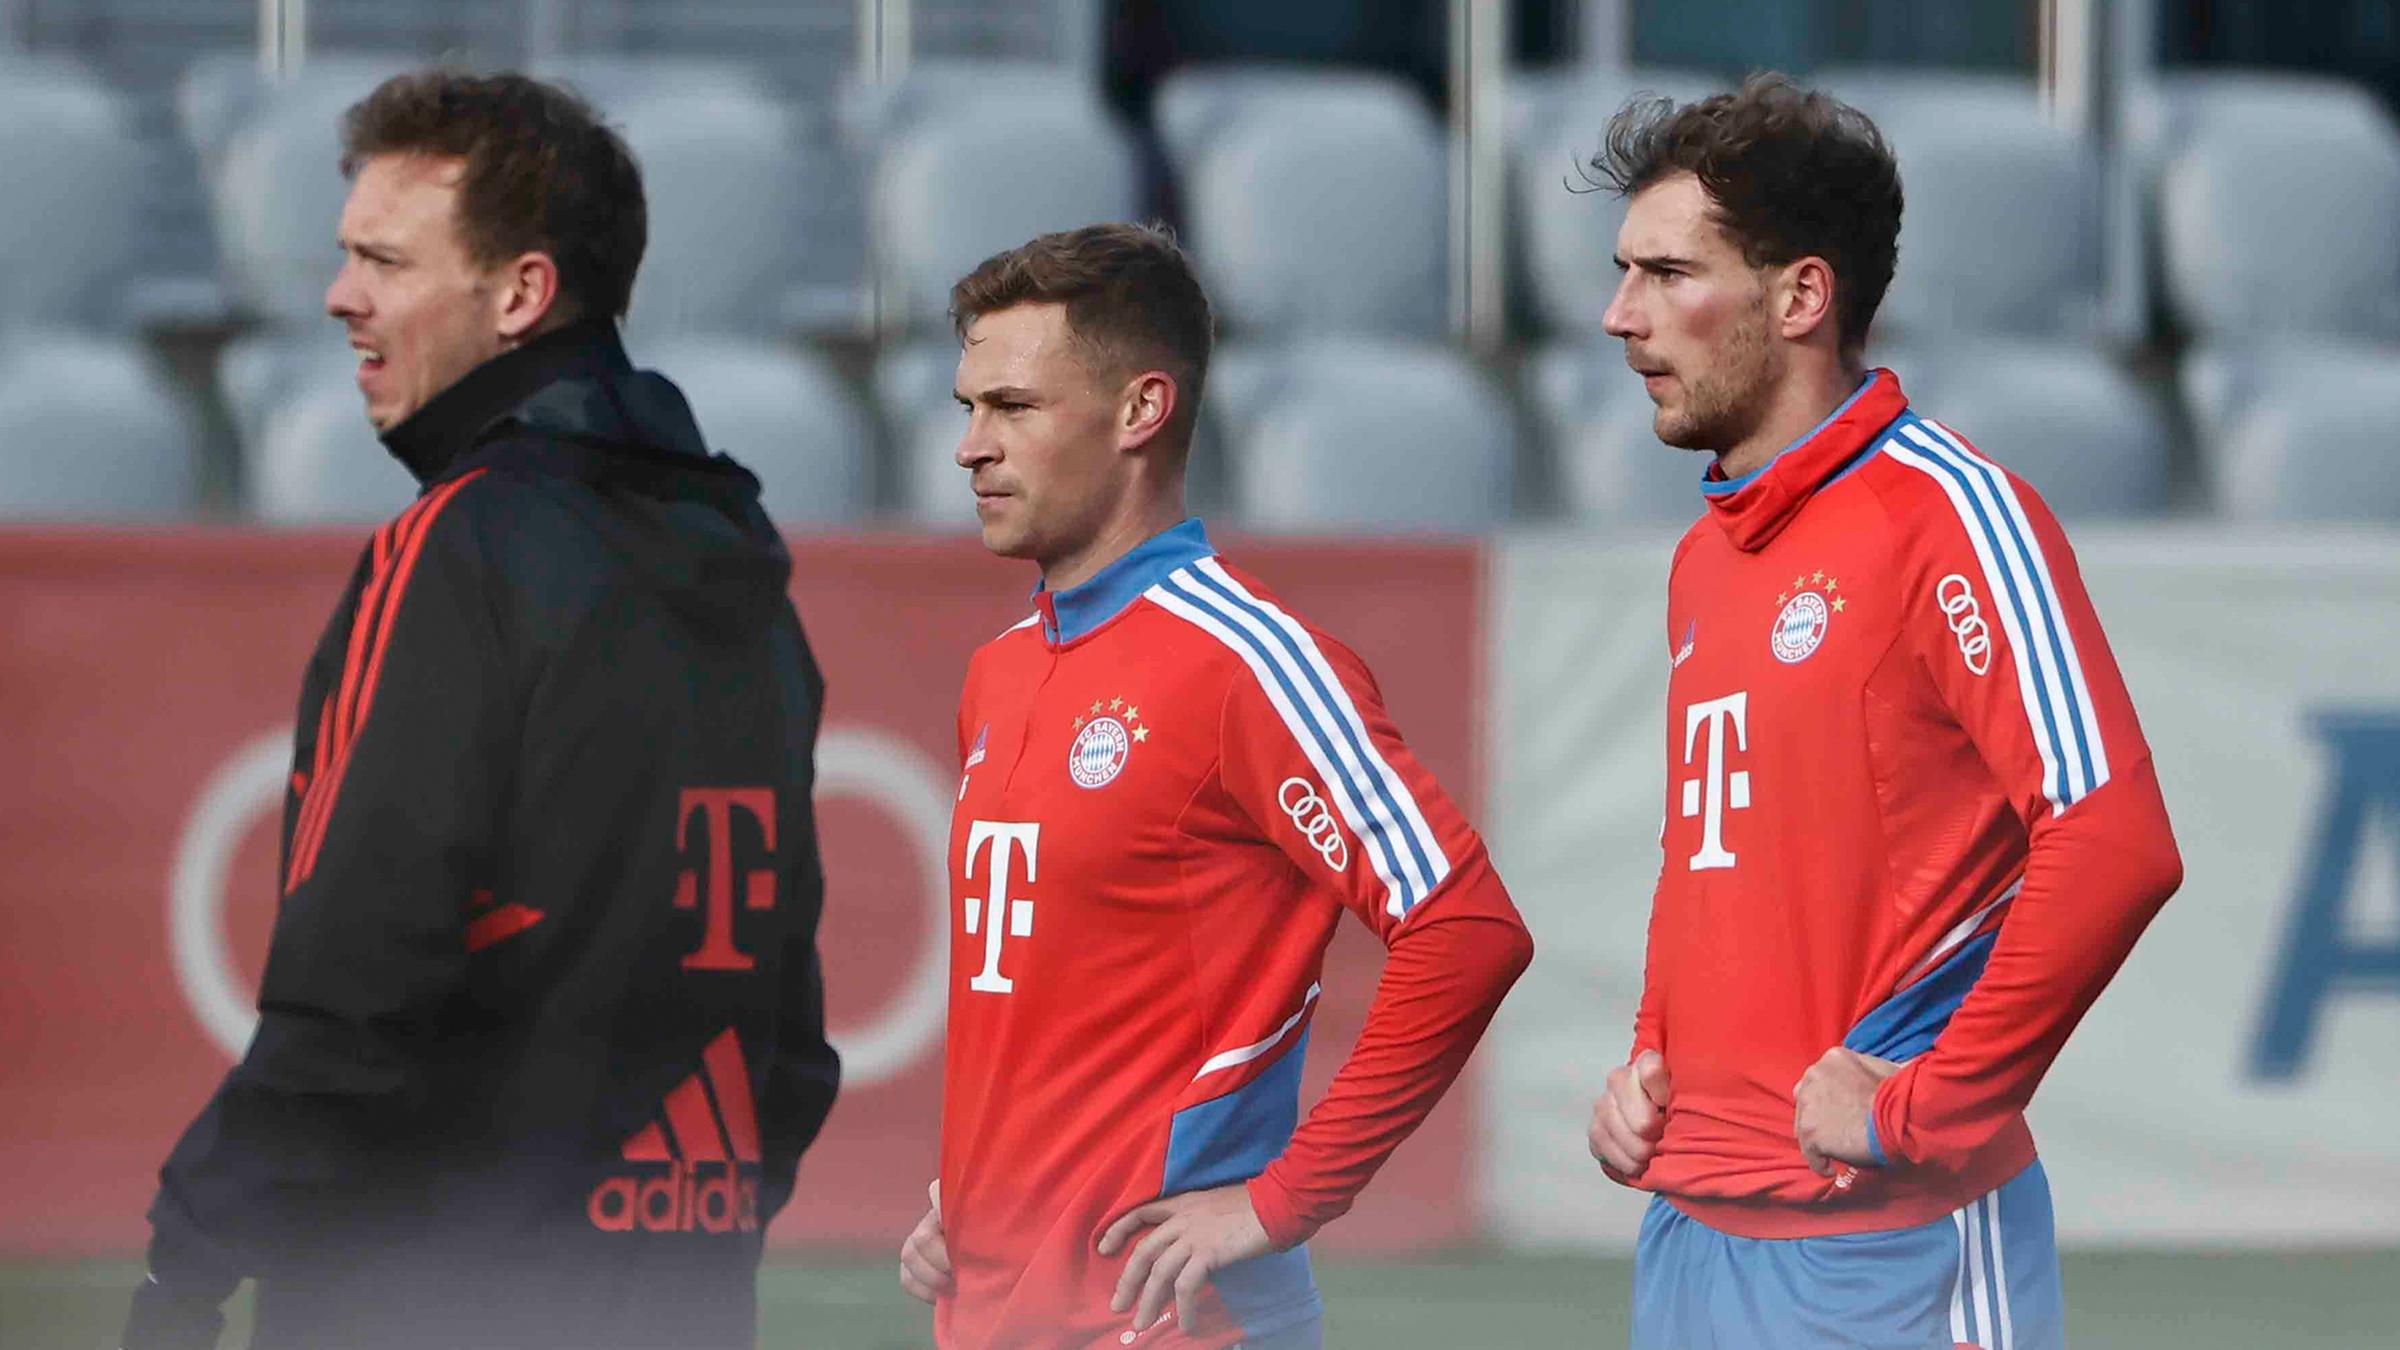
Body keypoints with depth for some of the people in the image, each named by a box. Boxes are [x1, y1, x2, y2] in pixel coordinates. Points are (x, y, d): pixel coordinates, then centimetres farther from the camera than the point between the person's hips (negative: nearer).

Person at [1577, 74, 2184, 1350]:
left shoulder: (1946, 516, -11)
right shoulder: (1706, 557, 15)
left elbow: (2112, 844, -21)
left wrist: (1923, 1111, -18)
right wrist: (1650, 1055, 11)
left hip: (1883, 1243, -8)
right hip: (1690, 1228, 8)